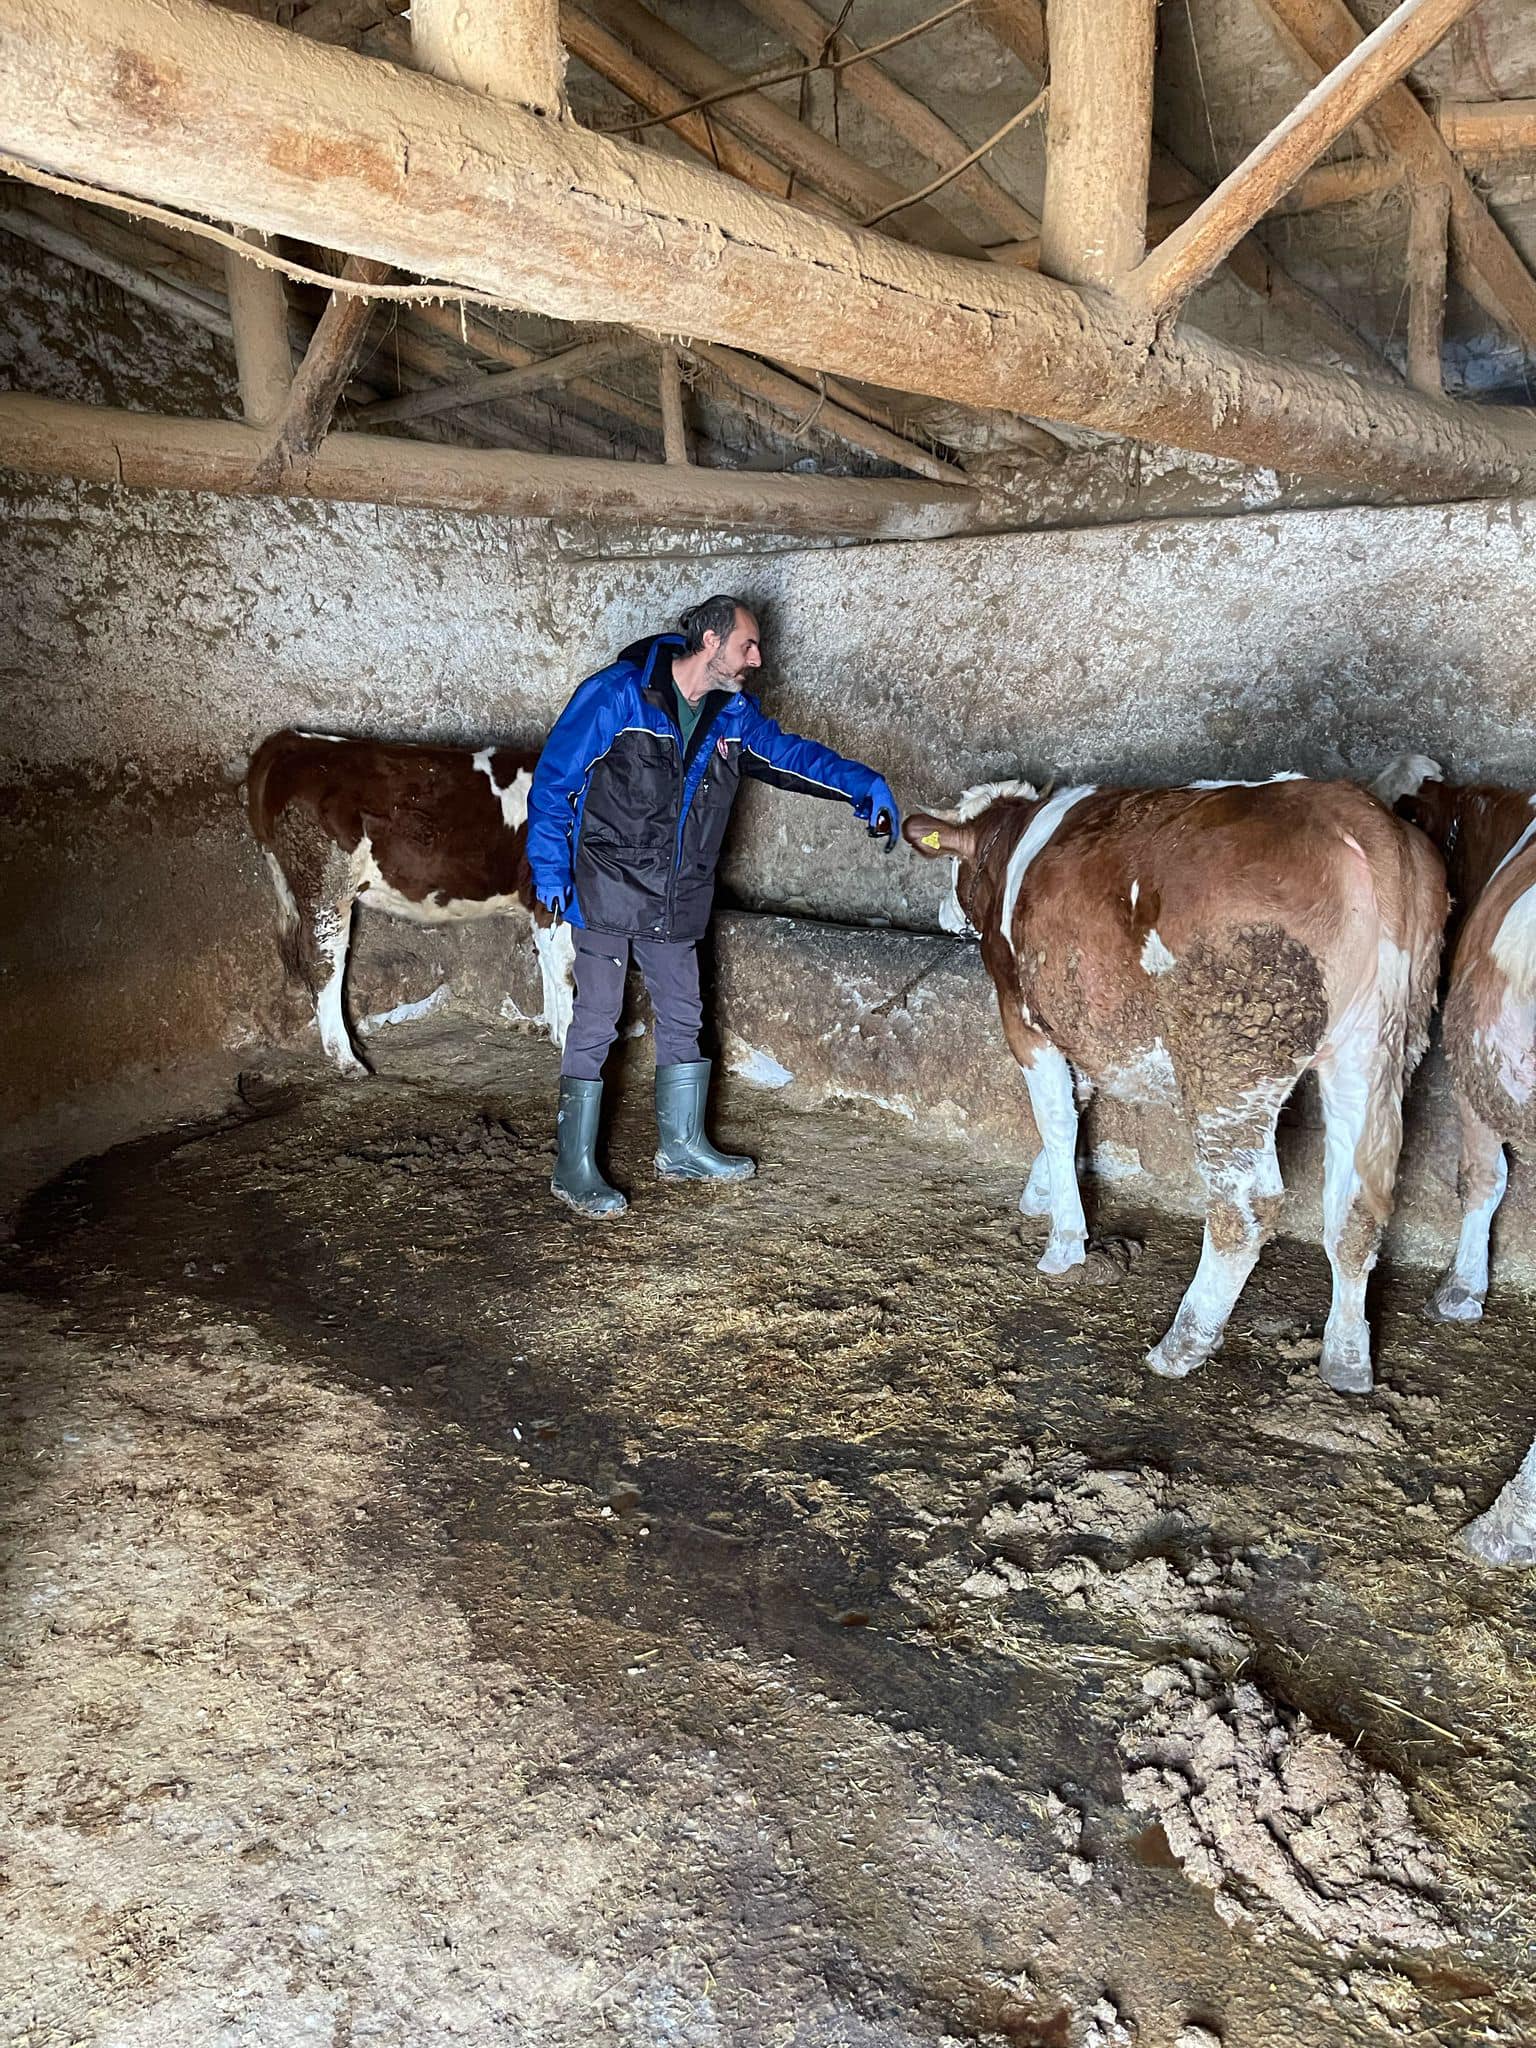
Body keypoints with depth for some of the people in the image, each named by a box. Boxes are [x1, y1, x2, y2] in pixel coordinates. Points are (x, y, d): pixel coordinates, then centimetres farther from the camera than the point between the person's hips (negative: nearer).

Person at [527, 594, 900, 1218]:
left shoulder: (733, 714, 6)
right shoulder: (616, 694, -12)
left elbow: (790, 754, 9)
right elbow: (553, 776, -9)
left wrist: (864, 785, -5)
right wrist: (549, 866, -13)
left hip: (676, 900, 7)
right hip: (607, 890, -7)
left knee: (682, 1017, 14)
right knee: (595, 1024, -4)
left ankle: (681, 1146, 30)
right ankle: (573, 1166, 6)